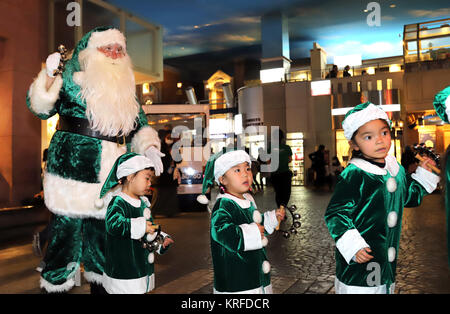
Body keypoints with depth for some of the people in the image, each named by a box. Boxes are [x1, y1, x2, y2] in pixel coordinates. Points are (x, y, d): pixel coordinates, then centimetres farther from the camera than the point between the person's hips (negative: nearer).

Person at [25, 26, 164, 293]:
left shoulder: (126, 88, 15)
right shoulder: (72, 79, 2)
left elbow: (140, 125, 17)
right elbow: (40, 107, -3)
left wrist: (149, 146, -1)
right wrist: (49, 76, -16)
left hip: (111, 173, 5)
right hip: (74, 168, -4)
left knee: (103, 227, 13)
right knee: (67, 226, -3)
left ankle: (98, 283, 29)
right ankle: (56, 284, 14)